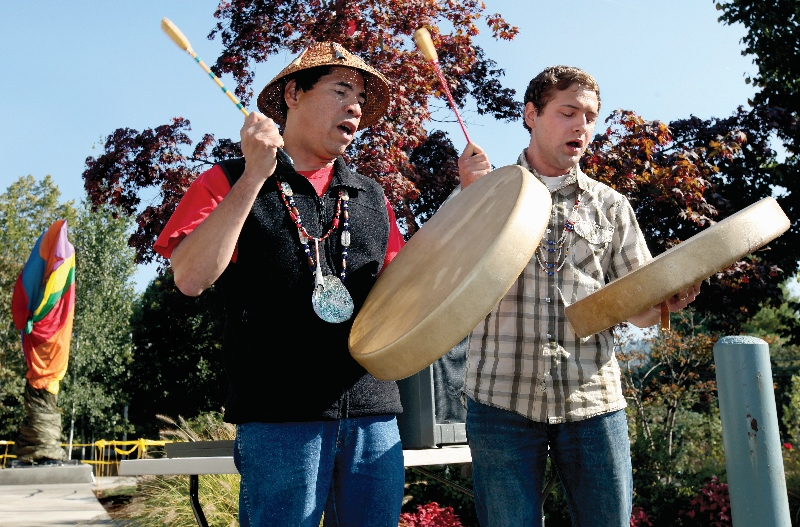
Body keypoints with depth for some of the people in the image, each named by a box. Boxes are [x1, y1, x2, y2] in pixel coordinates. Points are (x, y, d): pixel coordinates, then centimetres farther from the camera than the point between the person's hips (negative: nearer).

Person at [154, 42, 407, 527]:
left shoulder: (372, 198, 16)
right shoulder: (232, 182, 3)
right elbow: (191, 278, -11)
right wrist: (255, 177, -13)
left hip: (373, 413, 5)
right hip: (280, 416, -4)